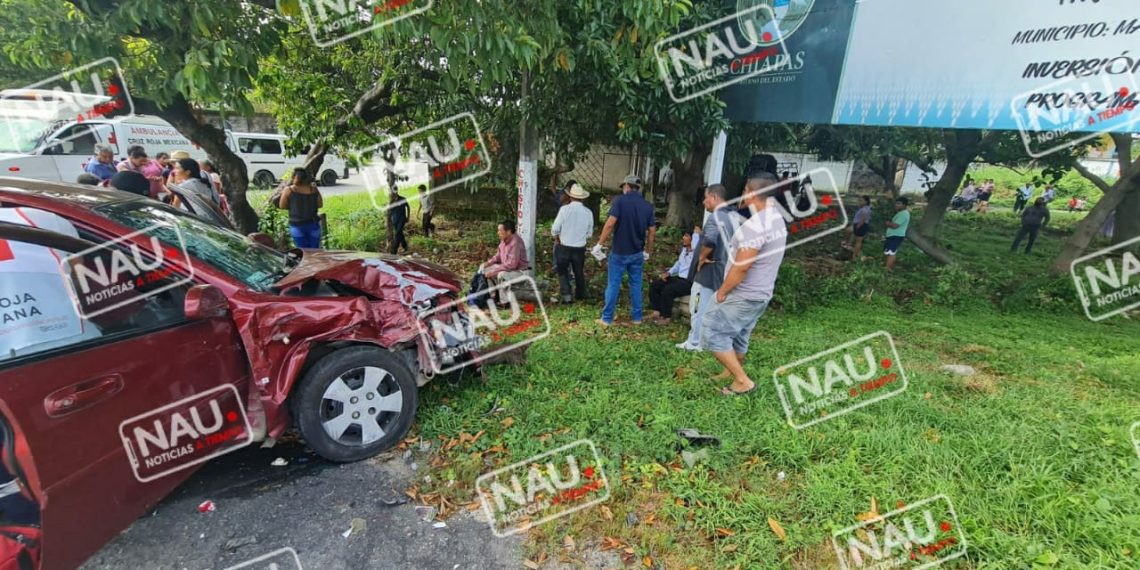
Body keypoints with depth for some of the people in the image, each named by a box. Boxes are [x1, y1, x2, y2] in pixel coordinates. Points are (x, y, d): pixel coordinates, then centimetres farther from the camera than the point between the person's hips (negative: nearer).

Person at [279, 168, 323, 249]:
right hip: (313, 224, 1)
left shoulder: (289, 190, -6)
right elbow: (320, 205, 7)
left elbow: (282, 206, 1)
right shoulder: (314, 189, -1)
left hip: (296, 225, -1)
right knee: (314, 250, 8)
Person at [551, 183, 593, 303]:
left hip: (564, 247, -2)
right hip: (580, 248, 2)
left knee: (562, 271, 15)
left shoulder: (564, 209, -14)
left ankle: (566, 295, 5)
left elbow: (555, 229, -11)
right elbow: (589, 233, 2)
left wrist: (557, 239, 9)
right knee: (579, 272, 19)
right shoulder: (588, 212, -6)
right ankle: (580, 296, 31)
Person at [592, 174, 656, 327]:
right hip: (637, 253, 4)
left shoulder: (620, 200, -9)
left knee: (613, 285, 4)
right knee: (636, 285, 14)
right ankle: (637, 317, 21)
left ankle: (607, 318, 9)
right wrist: (647, 251, 18)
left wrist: (599, 244, -13)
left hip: (619, 252, -4)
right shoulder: (647, 206, 5)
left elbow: (610, 224, -19)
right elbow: (652, 232, 6)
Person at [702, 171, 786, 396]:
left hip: (744, 296, -10)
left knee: (712, 332, -3)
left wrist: (722, 291, -14)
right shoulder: (778, 220, 8)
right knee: (738, 336, 20)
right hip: (760, 294, 10)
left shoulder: (755, 225, -25)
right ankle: (731, 374, 34)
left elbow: (741, 267, -25)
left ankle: (743, 381, 2)